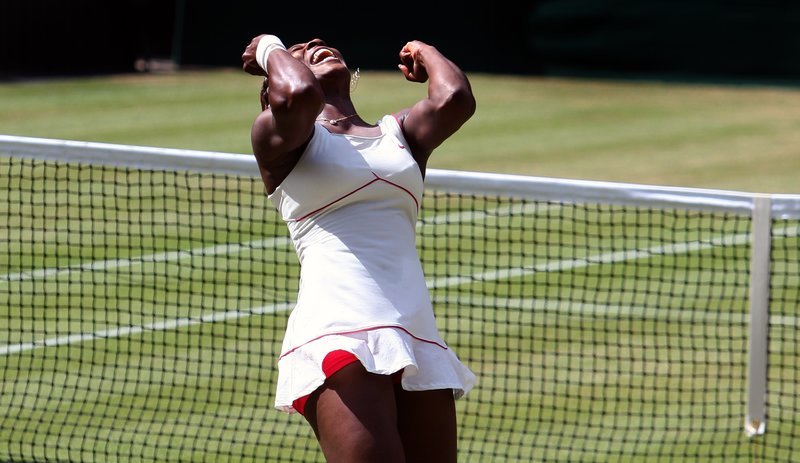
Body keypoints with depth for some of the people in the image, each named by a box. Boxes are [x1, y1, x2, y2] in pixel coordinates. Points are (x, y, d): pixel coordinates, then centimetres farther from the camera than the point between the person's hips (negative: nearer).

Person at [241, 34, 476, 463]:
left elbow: (453, 99, 4)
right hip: (336, 339, -5)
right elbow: (300, 94, -12)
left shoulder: (399, 132, 24)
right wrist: (270, 50, 9)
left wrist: (424, 52, 25)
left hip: (418, 341, 5)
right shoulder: (280, 135, 10)